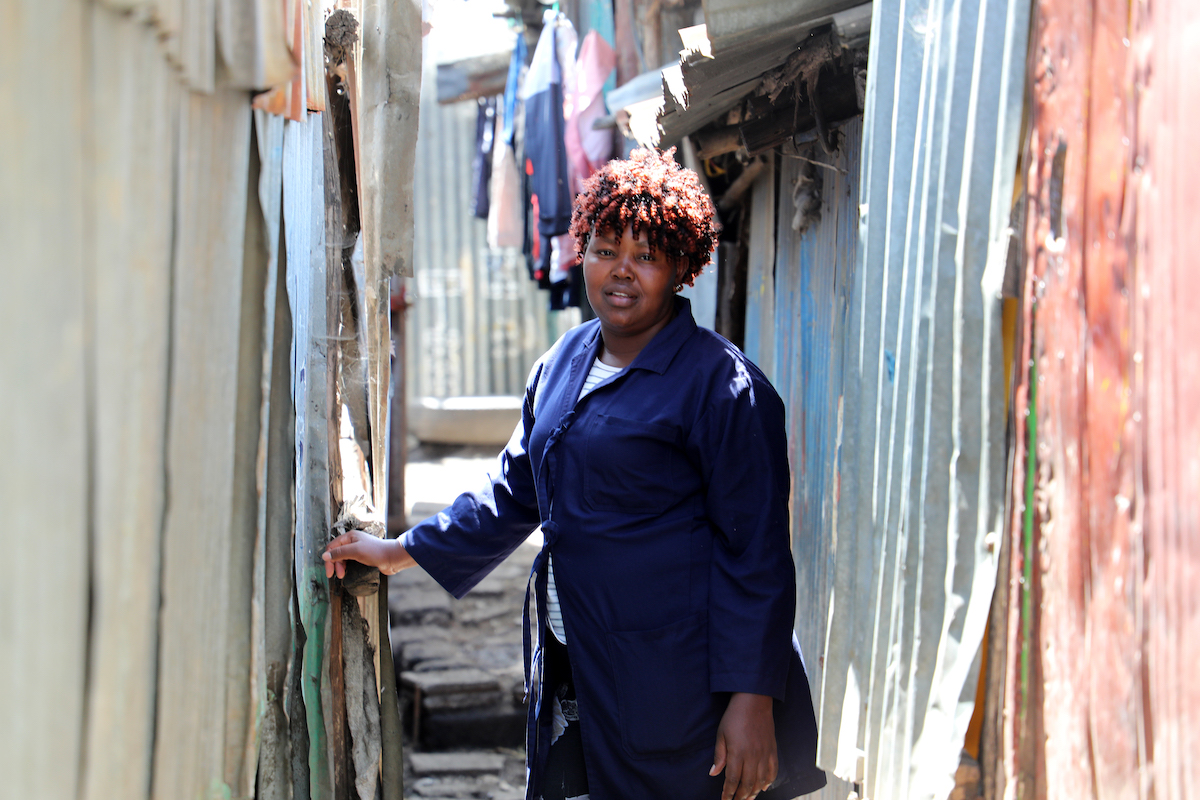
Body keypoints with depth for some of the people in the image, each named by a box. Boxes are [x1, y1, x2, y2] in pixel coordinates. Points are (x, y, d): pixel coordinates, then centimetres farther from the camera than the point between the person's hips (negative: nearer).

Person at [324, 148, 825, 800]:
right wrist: (405, 551, 24)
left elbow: (756, 551, -11)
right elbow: (516, 489, 25)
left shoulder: (723, 385, -10)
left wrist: (751, 698, -15)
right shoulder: (563, 362, 12)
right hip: (571, 673, 7)